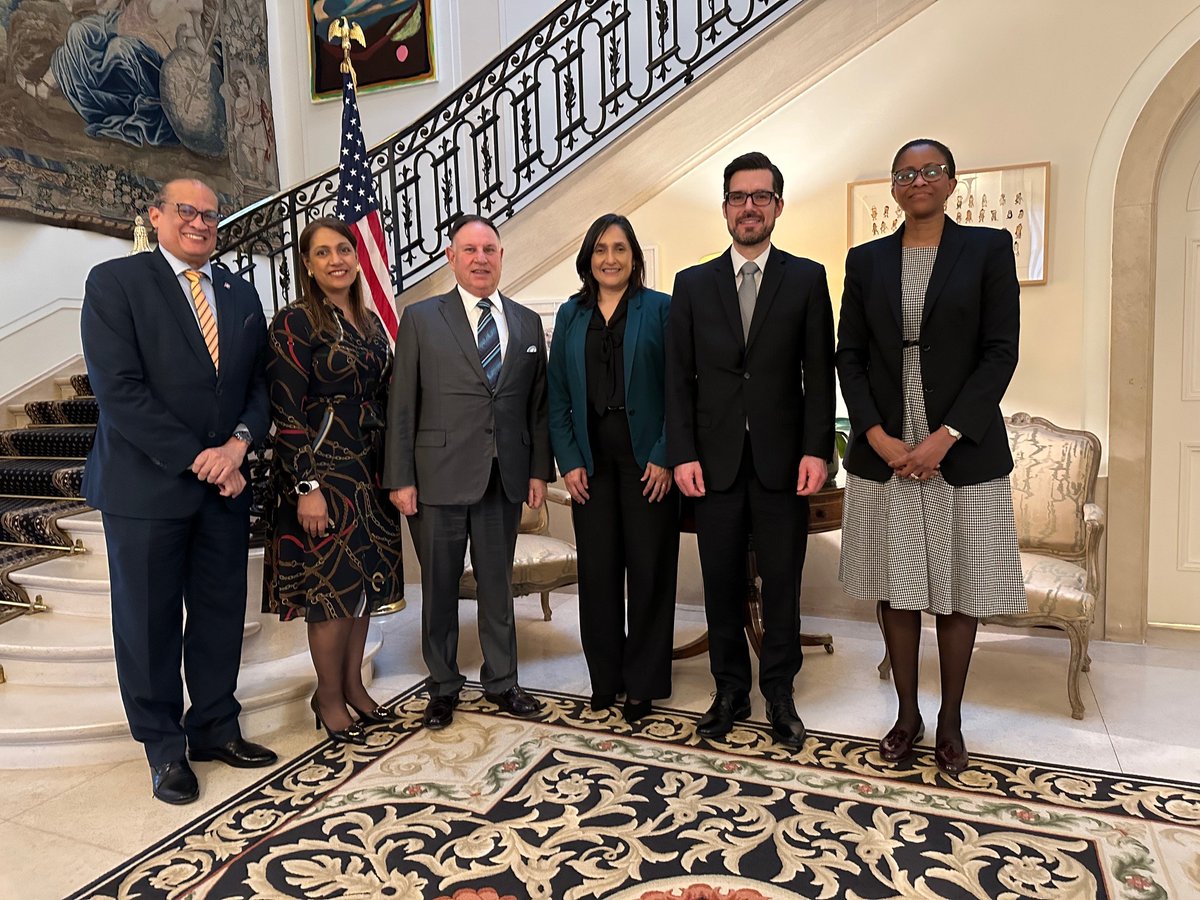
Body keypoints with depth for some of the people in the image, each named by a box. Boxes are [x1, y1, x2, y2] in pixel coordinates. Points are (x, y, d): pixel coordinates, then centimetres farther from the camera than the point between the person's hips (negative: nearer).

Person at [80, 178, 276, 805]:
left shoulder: (240, 294, 12)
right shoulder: (115, 282, -4)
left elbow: (259, 383, 9)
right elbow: (118, 389, -13)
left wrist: (241, 440, -10)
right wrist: (197, 459, -16)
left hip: (225, 482, 5)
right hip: (146, 483, -4)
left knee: (222, 612, 11)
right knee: (149, 620, 7)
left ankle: (214, 728, 28)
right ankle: (165, 748, 23)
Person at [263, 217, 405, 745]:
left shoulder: (370, 322, 11)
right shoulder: (296, 322, -9)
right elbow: (286, 410, -14)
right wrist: (307, 486, -19)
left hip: (368, 470, 7)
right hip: (322, 469, -7)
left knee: (366, 582, 13)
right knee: (332, 586, 1)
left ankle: (353, 685, 28)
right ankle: (330, 698, 19)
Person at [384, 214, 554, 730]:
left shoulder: (528, 323, 10)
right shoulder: (421, 319, 1)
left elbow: (538, 403, 9)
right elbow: (401, 405, -2)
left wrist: (540, 470, 3)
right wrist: (400, 478, -6)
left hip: (505, 477, 3)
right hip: (440, 476, -2)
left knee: (497, 583, 13)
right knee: (440, 587, 10)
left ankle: (501, 681, 29)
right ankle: (443, 687, 27)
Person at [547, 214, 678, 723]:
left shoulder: (660, 309, 2)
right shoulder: (570, 315, 11)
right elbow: (557, 395, 8)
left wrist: (666, 456, -12)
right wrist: (568, 461, -1)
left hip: (647, 459, -2)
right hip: (591, 461, 3)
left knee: (649, 568, 3)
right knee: (597, 568, 7)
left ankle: (643, 683, 19)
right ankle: (605, 677, 23)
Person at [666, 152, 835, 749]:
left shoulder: (806, 279, 6)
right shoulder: (693, 284, 8)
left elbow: (820, 372, 1)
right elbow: (679, 378, 4)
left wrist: (817, 449, -8)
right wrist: (683, 454, -4)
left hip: (782, 460, -1)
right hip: (715, 461, 1)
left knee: (782, 584, 7)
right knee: (722, 585, 9)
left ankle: (779, 694, 24)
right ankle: (730, 692, 25)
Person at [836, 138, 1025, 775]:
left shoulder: (987, 248, 2)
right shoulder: (866, 260, 8)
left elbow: (1000, 352, -5)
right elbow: (849, 354, 5)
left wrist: (945, 436, -14)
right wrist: (878, 436, -8)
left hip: (960, 451, -2)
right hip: (883, 452, 2)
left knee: (957, 591, 8)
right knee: (894, 590, 9)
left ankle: (950, 722, 25)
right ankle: (907, 716, 26)